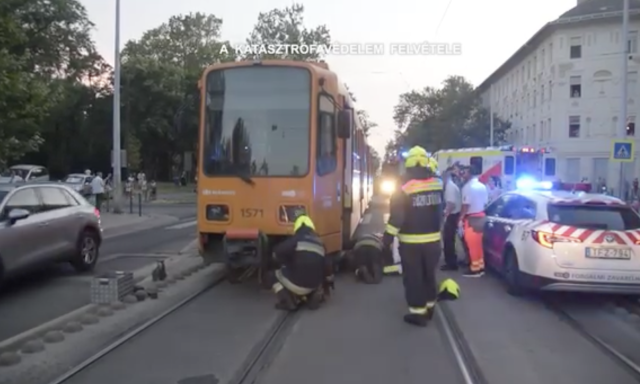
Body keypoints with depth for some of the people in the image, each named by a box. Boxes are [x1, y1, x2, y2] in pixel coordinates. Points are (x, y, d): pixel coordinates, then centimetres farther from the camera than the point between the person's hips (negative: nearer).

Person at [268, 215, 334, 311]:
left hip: (296, 283, -5)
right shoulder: (319, 243, 14)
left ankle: (289, 302, 2)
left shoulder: (296, 239, -4)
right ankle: (314, 296, 8)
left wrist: (286, 264, 8)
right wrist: (329, 282, 33)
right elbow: (327, 265, 18)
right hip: (313, 285, 5)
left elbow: (277, 253, -12)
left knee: (275, 276, 20)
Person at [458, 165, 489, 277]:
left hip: (471, 218, -9)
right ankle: (480, 266, 21)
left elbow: (466, 205, -20)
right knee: (478, 243, 15)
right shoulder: (482, 186, 11)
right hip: (481, 216, 9)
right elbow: (485, 203, 14)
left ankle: (475, 269, 3)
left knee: (472, 244, -2)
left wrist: (461, 218, -13)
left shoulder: (468, 187, -16)